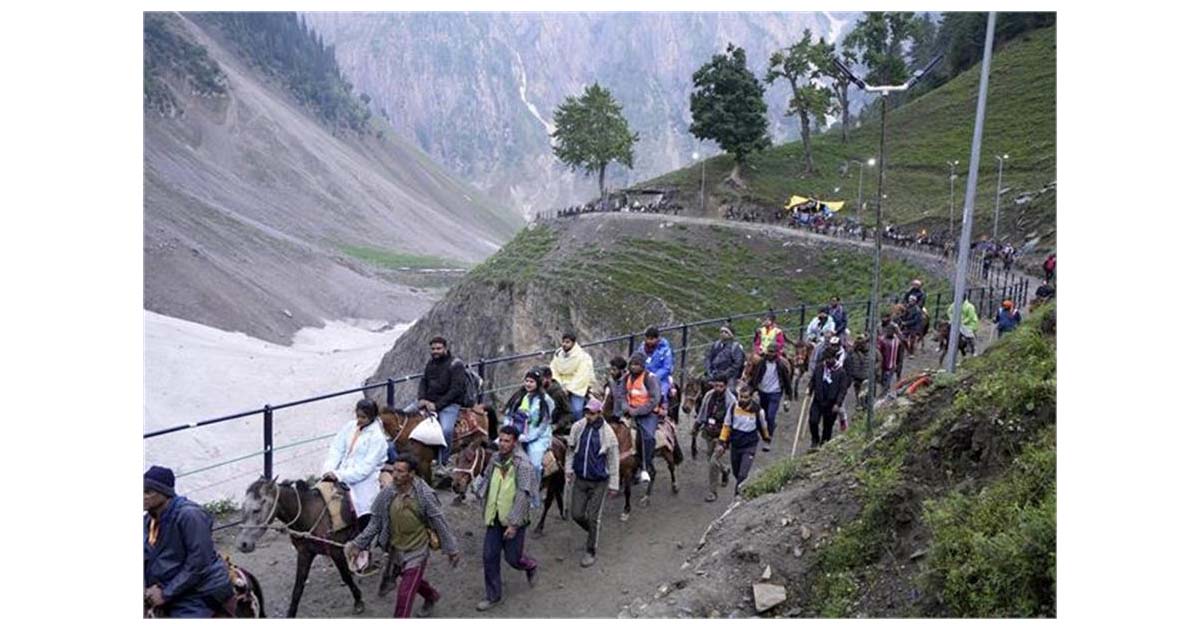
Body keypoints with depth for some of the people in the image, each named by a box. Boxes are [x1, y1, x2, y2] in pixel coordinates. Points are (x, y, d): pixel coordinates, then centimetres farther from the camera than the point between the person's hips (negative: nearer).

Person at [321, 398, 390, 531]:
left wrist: (340, 476, -20)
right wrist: (328, 470, -10)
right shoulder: (350, 427, 8)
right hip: (340, 476, 6)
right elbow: (335, 449, 6)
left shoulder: (377, 437, -9)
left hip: (363, 480, -6)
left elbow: (366, 467, -14)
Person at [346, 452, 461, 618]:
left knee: (405, 595, -5)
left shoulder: (425, 495, -24)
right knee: (413, 581, 29)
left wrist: (451, 549, -8)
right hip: (395, 550, 5)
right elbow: (376, 522, -1)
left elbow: (440, 523, -15)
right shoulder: (387, 493, -14)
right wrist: (358, 544, -7)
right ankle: (432, 596, 59)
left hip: (417, 551, -5)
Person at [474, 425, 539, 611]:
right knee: (489, 557, 6)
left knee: (512, 558, 5)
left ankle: (531, 566, 38)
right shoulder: (496, 459, 1)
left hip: (513, 520, -5)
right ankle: (492, 596, 22)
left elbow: (523, 496, -22)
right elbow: (487, 479, 20)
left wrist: (514, 523, -24)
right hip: (494, 518, 5)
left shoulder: (522, 464, -19)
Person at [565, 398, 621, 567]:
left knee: (593, 518, 3)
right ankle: (593, 532, 38)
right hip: (580, 479, 4)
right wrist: (569, 469, 3)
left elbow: (614, 461, -7)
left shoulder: (608, 433, -15)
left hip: (599, 482, -4)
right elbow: (570, 449, 10)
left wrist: (614, 484, -4)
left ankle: (591, 552, 20)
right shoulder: (578, 427, -6)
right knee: (576, 514, 7)